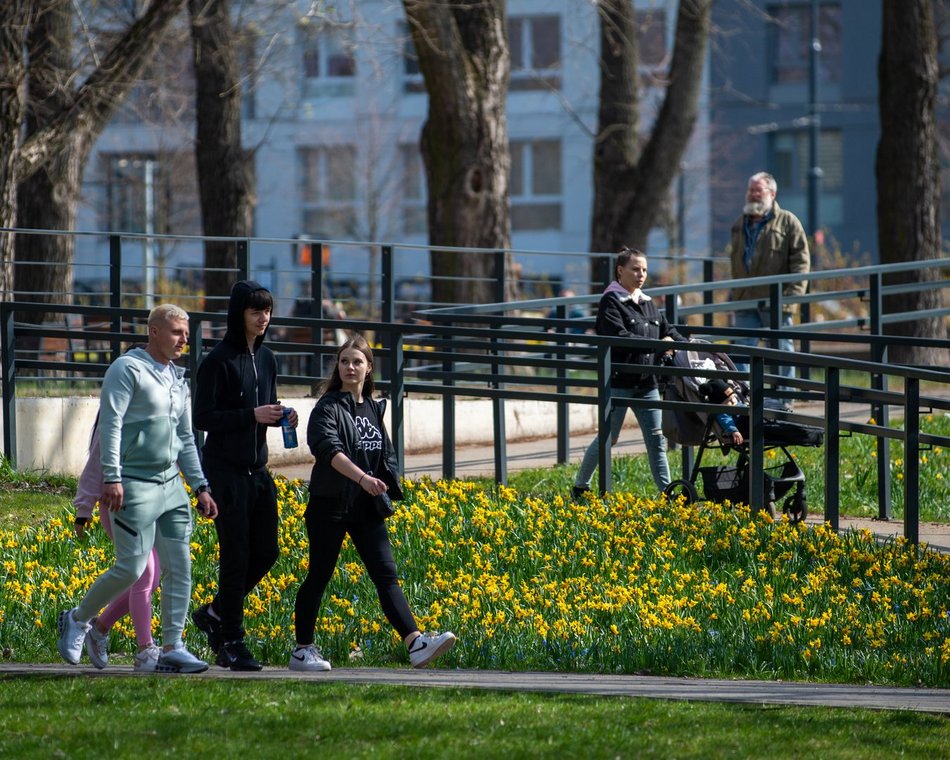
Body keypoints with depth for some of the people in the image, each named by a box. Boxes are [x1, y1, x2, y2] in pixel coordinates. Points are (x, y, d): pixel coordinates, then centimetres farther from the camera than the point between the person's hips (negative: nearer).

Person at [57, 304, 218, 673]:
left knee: (180, 567, 1)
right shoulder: (128, 369, -6)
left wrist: (201, 486, 17)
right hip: (135, 486, -8)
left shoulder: (178, 380, 18)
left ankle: (172, 649, 4)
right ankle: (76, 620, 9)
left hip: (171, 483, 8)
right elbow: (110, 424, -13)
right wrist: (112, 477, -21)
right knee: (131, 568, -11)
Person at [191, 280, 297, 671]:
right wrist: (252, 415, -21)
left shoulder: (266, 359, 11)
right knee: (235, 555, -5)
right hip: (226, 468, -7)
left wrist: (280, 416, -1)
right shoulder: (218, 361, -10)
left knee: (266, 552, 6)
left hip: (257, 469, 7)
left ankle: (215, 613, 24)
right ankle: (232, 642, 3)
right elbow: (203, 417, -14)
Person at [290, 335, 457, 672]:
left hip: (367, 508, 5)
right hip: (330, 505, -5)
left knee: (387, 575, -5)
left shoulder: (374, 409, 14)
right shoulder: (328, 407, -7)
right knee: (319, 577, 2)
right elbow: (328, 448, -24)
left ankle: (416, 643, -17)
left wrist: (387, 491, 6)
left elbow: (386, 455, 22)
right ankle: (302, 650, 11)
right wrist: (362, 477, -37)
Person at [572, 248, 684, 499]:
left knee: (656, 439, 4)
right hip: (620, 381, -7)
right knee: (608, 438, 0)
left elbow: (669, 332, 17)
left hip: (647, 382, 7)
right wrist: (657, 345, -24)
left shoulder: (648, 304, 15)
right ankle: (580, 486, 16)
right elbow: (620, 337, -21)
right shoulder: (611, 302, -8)